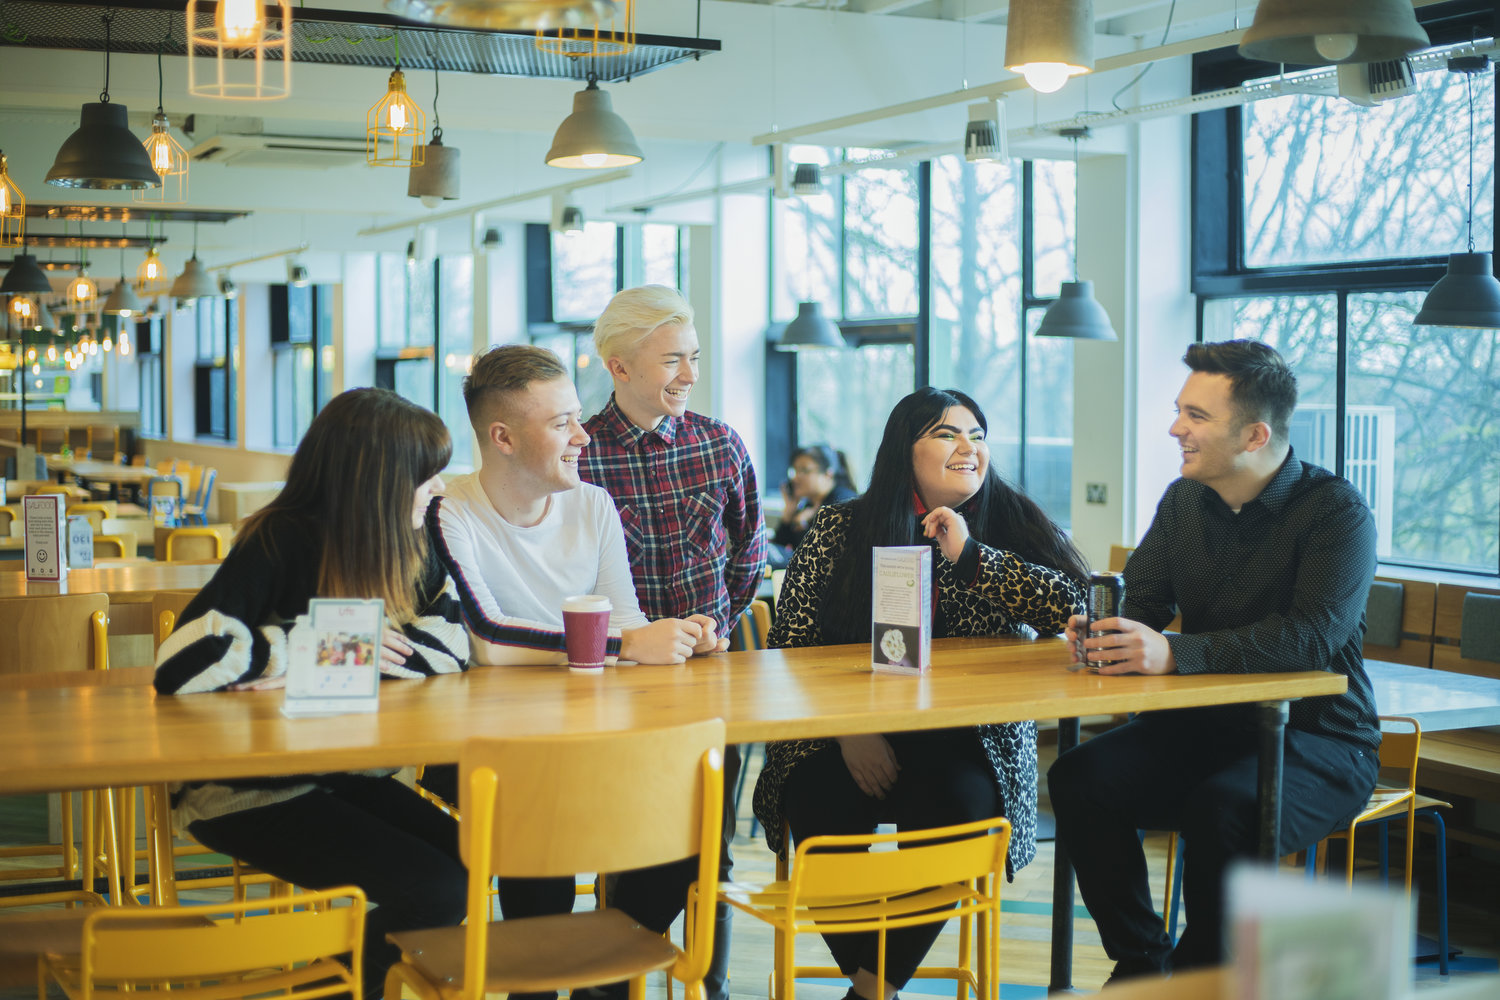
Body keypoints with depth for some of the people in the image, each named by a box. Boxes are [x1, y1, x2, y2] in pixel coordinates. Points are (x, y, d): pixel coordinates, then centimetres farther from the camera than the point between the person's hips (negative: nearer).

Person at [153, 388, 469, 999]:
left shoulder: (410, 546, 5)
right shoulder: (284, 543, -16)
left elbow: (452, 646, -9)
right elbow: (181, 663, -26)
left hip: (344, 775, 7)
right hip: (243, 789, -7)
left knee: (469, 863, -15)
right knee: (431, 887, -20)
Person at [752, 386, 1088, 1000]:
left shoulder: (1010, 525, 7)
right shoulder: (841, 529, 7)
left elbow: (1075, 606, -10)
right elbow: (791, 644, 2)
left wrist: (971, 555, -14)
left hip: (969, 742, 0)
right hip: (846, 740, 0)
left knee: (956, 801, -32)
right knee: (824, 809, -30)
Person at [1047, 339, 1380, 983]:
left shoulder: (1336, 512, -13)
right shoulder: (1183, 502, 7)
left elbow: (1313, 635, -27)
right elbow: (1138, 598, 8)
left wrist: (1175, 653, -36)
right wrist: (1101, 629, -18)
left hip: (1320, 742, -6)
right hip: (1204, 725, 6)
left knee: (1219, 809, -34)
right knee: (1078, 780, -18)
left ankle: (1204, 977, -9)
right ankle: (1139, 962, -2)